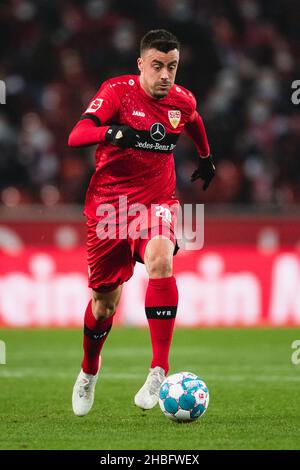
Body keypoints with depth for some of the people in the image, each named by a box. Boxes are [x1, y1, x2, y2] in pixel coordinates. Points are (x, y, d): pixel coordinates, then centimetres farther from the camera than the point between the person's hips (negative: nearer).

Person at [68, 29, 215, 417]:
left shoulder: (182, 101, -1)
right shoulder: (117, 91, -13)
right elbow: (75, 136, -28)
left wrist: (206, 158, 38)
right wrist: (111, 131, -46)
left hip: (157, 200, 1)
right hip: (109, 201, -1)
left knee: (160, 259, -32)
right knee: (104, 300, 7)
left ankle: (159, 370, -33)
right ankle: (89, 371, 39)